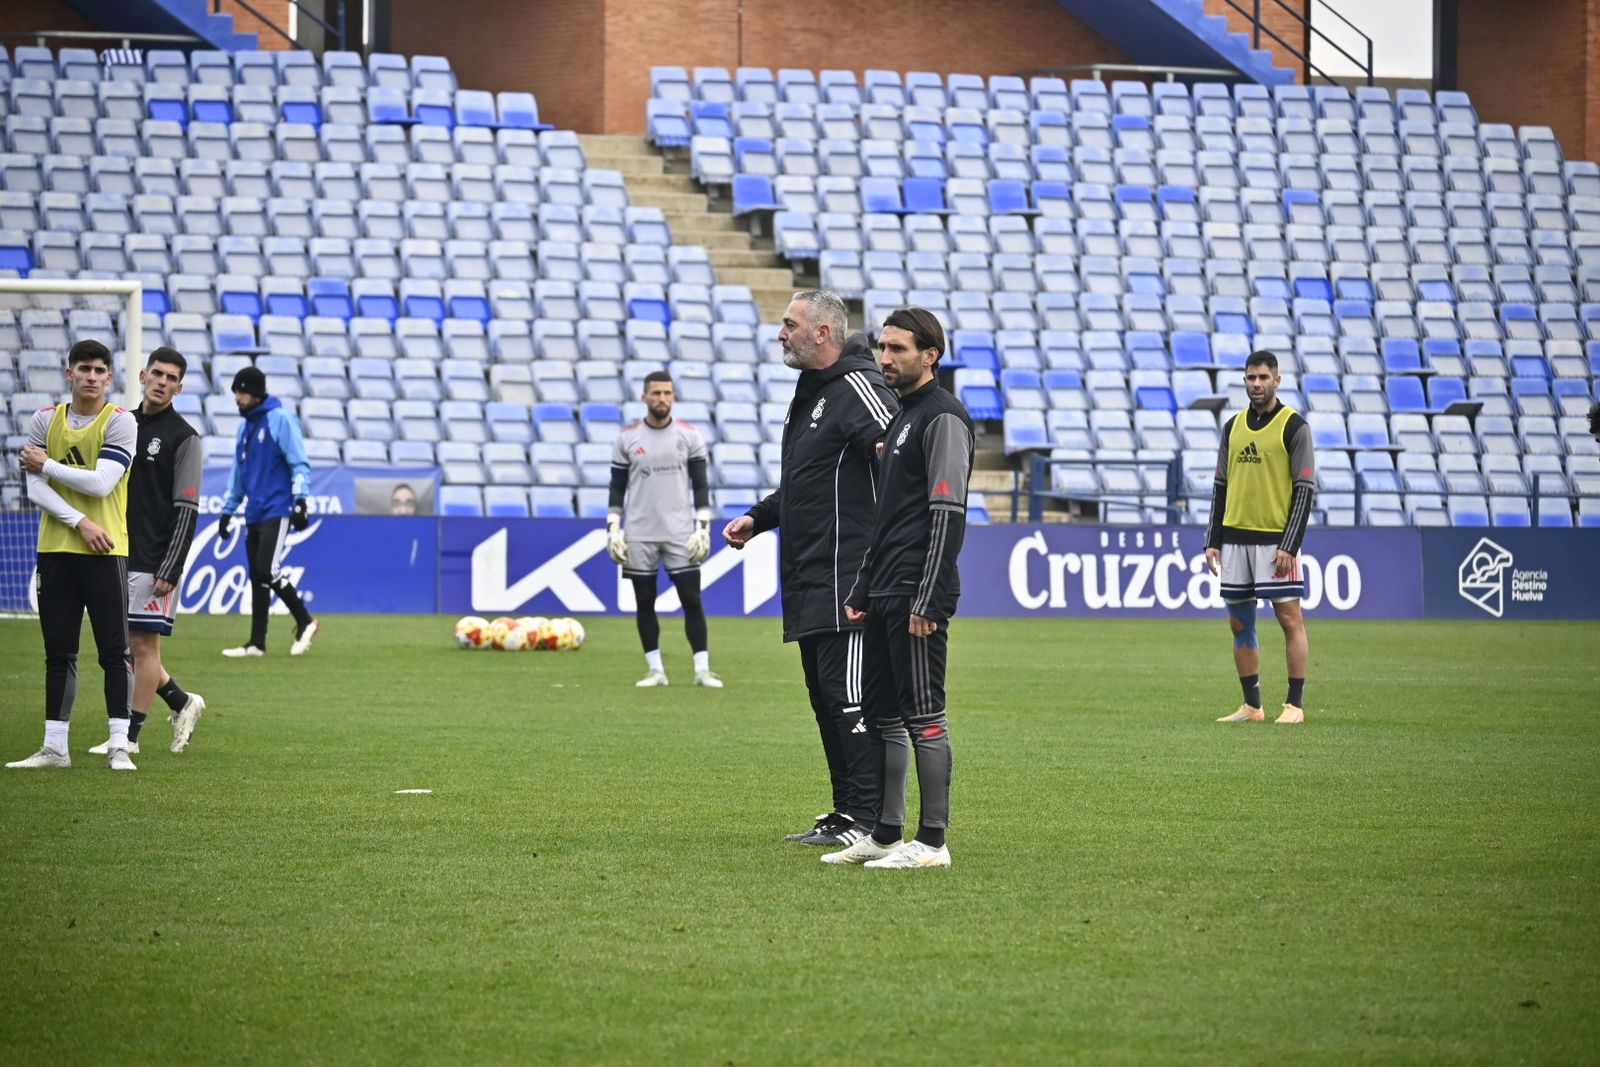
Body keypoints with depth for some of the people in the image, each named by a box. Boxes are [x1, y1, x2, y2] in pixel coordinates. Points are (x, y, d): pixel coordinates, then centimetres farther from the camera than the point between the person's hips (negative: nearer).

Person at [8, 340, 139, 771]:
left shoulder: (120, 421, -3)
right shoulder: (45, 421, 8)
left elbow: (102, 483, -15)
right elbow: (36, 489, -1)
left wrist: (47, 465, -6)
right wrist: (80, 522, -12)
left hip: (105, 551, -4)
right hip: (55, 549, 4)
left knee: (114, 651, -3)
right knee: (58, 651, 8)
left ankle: (119, 746, -1)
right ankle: (54, 747, 12)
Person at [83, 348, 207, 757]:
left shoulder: (183, 437, -6)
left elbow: (187, 510, -11)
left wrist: (169, 571, -17)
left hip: (152, 562, -7)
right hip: (116, 556, 7)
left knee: (144, 643, -4)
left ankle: (129, 735, 1)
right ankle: (182, 703, 25)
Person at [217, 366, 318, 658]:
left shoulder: (280, 420, -7)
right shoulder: (245, 426, 16)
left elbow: (300, 464, -11)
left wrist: (300, 500, -21)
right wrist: (228, 510, 22)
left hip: (277, 510, -8)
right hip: (254, 514, 8)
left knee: (267, 569, -16)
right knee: (257, 578, 6)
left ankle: (305, 622, -1)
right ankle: (257, 643, 8)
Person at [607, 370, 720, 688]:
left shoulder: (689, 435, 2)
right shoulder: (627, 437, 3)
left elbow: (701, 485, 4)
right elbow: (617, 487, 7)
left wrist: (703, 527, -4)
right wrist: (613, 528, 0)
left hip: (680, 532, -1)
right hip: (639, 534, 1)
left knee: (692, 600, -4)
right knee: (644, 602, 4)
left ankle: (702, 669, 0)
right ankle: (655, 669, 12)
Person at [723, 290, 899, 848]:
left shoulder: (859, 388, -12)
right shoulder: (809, 393, 20)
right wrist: (757, 517, 22)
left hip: (846, 580, -10)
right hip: (808, 582, 10)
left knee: (849, 696, -11)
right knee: (824, 697, 12)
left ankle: (869, 818, -9)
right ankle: (845, 812, 18)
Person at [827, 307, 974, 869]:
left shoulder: (943, 418, -10)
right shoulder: (901, 418, 20)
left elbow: (947, 514, -17)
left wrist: (927, 600, -22)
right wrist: (861, 591, 21)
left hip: (918, 598, -10)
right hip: (885, 594, 10)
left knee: (924, 716, -8)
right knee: (882, 714, 12)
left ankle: (932, 842, -6)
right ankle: (886, 833, 17)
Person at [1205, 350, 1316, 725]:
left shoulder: (1294, 426, -4)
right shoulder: (1233, 427, 12)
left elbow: (1305, 490, -8)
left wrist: (1290, 545, -15)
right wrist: (1213, 540, 9)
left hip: (1275, 540, -6)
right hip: (1235, 537, 6)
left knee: (1290, 617, -6)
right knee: (1240, 622, 7)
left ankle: (1294, 705, -2)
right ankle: (1252, 705, 14)